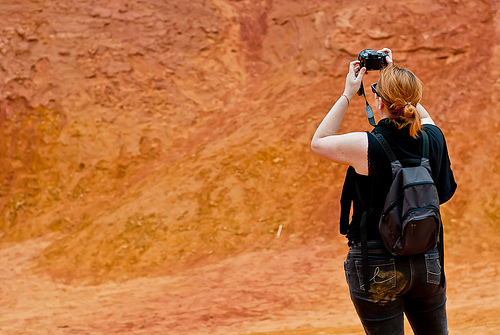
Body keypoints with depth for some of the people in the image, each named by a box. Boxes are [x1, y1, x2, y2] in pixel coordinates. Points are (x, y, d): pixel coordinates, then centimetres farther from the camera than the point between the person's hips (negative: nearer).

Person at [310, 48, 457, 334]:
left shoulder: (365, 146, -18)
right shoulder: (433, 138, -5)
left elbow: (318, 142, 2)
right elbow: (422, 115, 21)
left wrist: (348, 95, 4)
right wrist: (395, 74, 20)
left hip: (377, 266, -4)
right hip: (427, 262, 4)